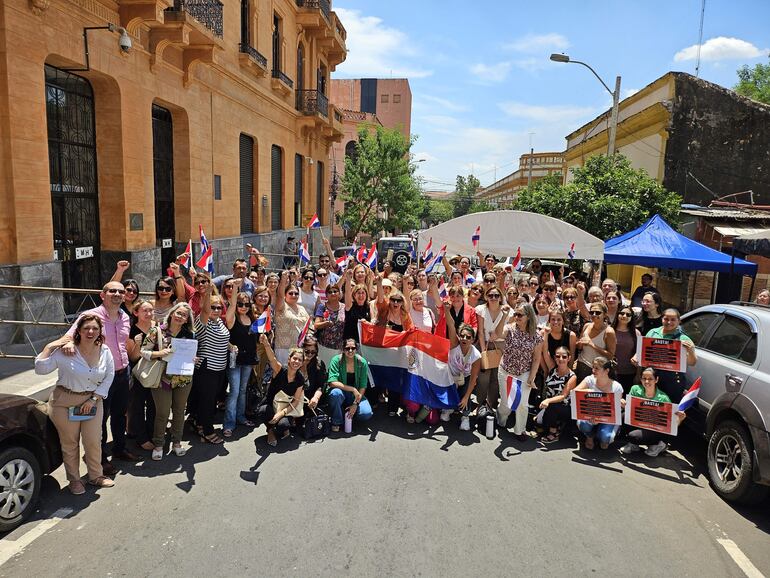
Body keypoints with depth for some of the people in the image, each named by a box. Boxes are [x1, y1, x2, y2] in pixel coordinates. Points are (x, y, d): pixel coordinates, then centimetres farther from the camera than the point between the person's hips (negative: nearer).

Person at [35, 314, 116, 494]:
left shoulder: (104, 351, -4)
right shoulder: (65, 351, -14)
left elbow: (109, 377, 0)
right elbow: (41, 369, -15)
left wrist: (94, 399, -6)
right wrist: (49, 347, -21)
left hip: (93, 400, 3)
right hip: (65, 402, -2)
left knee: (94, 442, 5)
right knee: (70, 443, 10)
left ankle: (96, 476, 26)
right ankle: (74, 480, 27)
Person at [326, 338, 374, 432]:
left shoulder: (362, 362, -10)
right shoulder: (336, 360, -16)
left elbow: (363, 386, -7)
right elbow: (332, 382, -24)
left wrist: (356, 404, -15)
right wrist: (353, 389, -28)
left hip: (356, 395, 2)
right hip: (341, 393, -2)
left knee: (366, 414, -24)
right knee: (335, 392, -37)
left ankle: (350, 413, 12)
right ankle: (336, 422, -12)